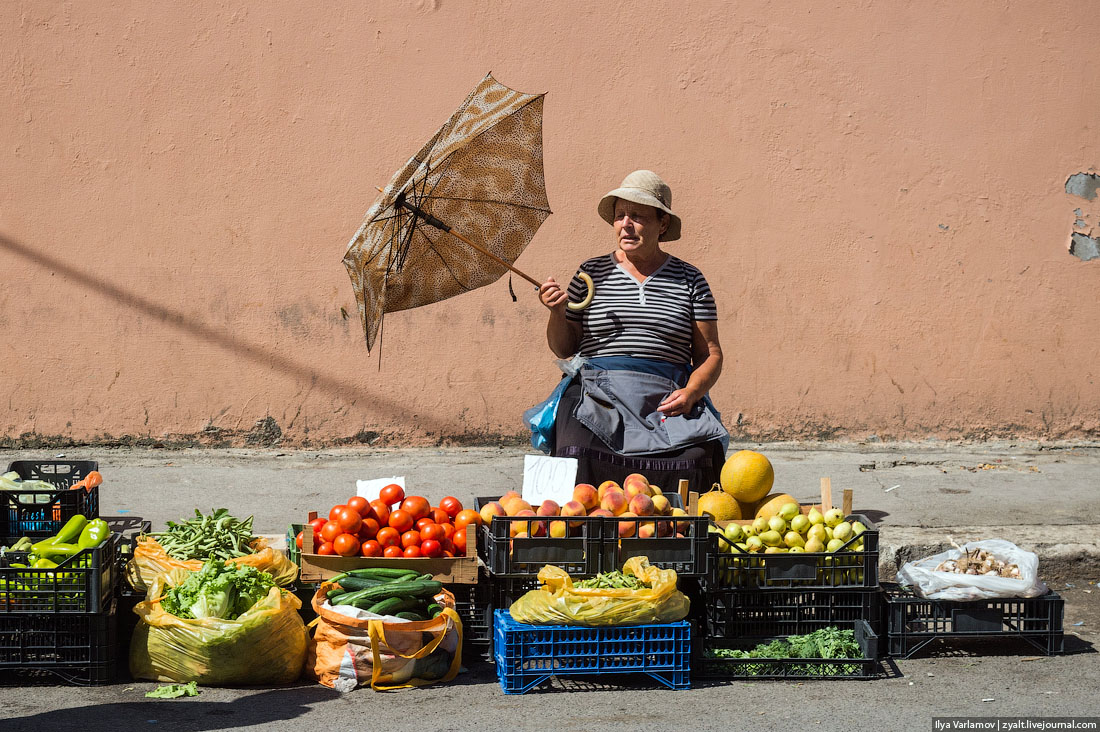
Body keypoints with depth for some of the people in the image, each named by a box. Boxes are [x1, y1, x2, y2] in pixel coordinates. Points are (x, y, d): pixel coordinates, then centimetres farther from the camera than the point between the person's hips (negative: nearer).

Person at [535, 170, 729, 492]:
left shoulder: (689, 279, 13)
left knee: (695, 460, -30)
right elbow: (563, 349, 16)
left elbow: (710, 353, 12)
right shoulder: (592, 273, 14)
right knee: (578, 460, -32)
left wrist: (691, 392, -8)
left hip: (665, 400, 0)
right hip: (599, 395, 0)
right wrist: (557, 313, -4)